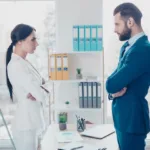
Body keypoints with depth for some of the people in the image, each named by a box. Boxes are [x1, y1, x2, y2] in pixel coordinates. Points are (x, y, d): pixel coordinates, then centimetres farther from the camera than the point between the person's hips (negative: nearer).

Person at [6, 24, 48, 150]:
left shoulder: (24, 63, 8)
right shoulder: (16, 65, -22)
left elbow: (40, 84, 11)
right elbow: (41, 95, -23)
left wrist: (37, 91, -11)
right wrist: (41, 92, -1)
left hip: (31, 123, 9)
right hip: (26, 125, -9)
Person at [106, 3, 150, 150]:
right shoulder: (127, 46, 10)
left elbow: (111, 84, -25)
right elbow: (115, 83, 11)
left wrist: (114, 88, -4)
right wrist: (114, 91, -10)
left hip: (132, 118, -9)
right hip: (123, 116, 9)